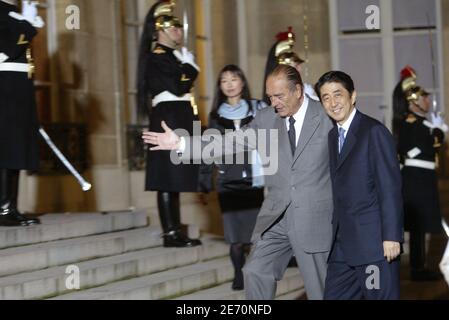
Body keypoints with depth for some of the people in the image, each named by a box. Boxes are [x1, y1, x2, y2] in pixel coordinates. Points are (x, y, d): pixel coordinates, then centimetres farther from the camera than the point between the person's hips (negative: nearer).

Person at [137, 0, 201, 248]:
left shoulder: (172, 56, 20)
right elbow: (178, 87, -17)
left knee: (174, 180, 9)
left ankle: (175, 232, 12)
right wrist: (190, 67, -3)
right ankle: (171, 234, -8)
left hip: (179, 120, 10)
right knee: (169, 178, -9)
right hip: (168, 119, -10)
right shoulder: (156, 56, -9)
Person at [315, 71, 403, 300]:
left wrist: (391, 236, -17)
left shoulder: (374, 131, -8)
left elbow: (390, 187, -13)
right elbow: (339, 189, 15)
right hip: (343, 244, 8)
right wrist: (336, 233, 9)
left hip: (374, 240, -7)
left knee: (381, 295, -2)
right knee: (333, 295, 7)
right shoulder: (333, 136, 17)